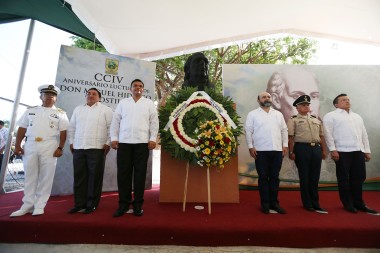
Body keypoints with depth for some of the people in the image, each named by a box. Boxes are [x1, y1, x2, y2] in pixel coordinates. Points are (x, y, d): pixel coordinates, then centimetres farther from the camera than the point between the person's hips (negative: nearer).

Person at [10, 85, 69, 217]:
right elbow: (22, 129, 12)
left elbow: (63, 132, -2)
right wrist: (17, 145, 5)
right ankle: (27, 205, 19)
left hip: (50, 147, -3)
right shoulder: (30, 111, 14)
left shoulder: (60, 113, 5)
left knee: (46, 177, 0)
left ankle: (39, 206, 10)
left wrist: (60, 148, -10)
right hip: (30, 146, 3)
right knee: (30, 176, 8)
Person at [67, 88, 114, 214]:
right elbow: (72, 127, 20)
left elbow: (111, 127, -3)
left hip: (97, 148, -4)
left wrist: (108, 143, -8)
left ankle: (91, 204, 10)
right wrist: (71, 142, 13)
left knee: (95, 177, 0)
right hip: (78, 148, 5)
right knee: (79, 177, 8)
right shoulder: (78, 109, 18)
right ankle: (79, 204, 19)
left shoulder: (105, 110, 2)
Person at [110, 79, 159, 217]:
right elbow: (115, 121, 10)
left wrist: (153, 139, -6)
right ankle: (124, 203, 16)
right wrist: (114, 138, 1)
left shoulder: (149, 103, 10)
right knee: (123, 173, 3)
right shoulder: (122, 103, 15)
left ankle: (138, 204, 14)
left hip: (142, 143, -1)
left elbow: (154, 122, 3)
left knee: (140, 174, 3)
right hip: (124, 142, 2)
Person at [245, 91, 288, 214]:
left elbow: (284, 130, 15)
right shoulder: (253, 114, 3)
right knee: (263, 177, 3)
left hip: (277, 150, 4)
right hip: (261, 150, -3)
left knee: (274, 177, 9)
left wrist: (285, 145, 6)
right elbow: (248, 131, -2)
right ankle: (265, 204, 14)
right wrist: (250, 146, -9)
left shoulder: (278, 114, 15)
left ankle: (274, 203, 21)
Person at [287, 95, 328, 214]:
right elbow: (291, 137, -6)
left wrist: (324, 150, 13)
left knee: (315, 177, 9)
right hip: (302, 148, -5)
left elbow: (321, 136, 19)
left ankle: (315, 204, 21)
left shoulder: (316, 120, 18)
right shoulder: (293, 120, 1)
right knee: (304, 177, 3)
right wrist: (291, 152, -12)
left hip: (316, 148, 5)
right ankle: (307, 204, 16)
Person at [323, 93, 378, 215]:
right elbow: (328, 133, -6)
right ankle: (348, 204, 14)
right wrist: (333, 150, -14)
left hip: (359, 151, 6)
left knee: (358, 178, 9)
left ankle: (359, 203, 23)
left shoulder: (357, 116, 23)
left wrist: (367, 151, 14)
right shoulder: (331, 116, 3)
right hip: (342, 151, -5)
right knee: (344, 178, 2)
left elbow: (364, 134, 21)